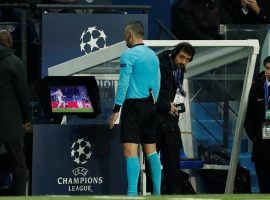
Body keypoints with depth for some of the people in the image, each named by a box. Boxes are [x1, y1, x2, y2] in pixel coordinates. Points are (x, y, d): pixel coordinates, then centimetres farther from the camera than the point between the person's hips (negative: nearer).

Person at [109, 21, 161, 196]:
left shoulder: (129, 55, -10)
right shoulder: (153, 55, 12)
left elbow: (123, 84, -13)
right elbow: (157, 84, 15)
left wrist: (116, 109, -10)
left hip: (133, 105, -7)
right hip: (150, 105, 7)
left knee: (130, 151, -10)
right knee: (151, 150, 12)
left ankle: (132, 193, -19)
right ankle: (157, 191, 11)